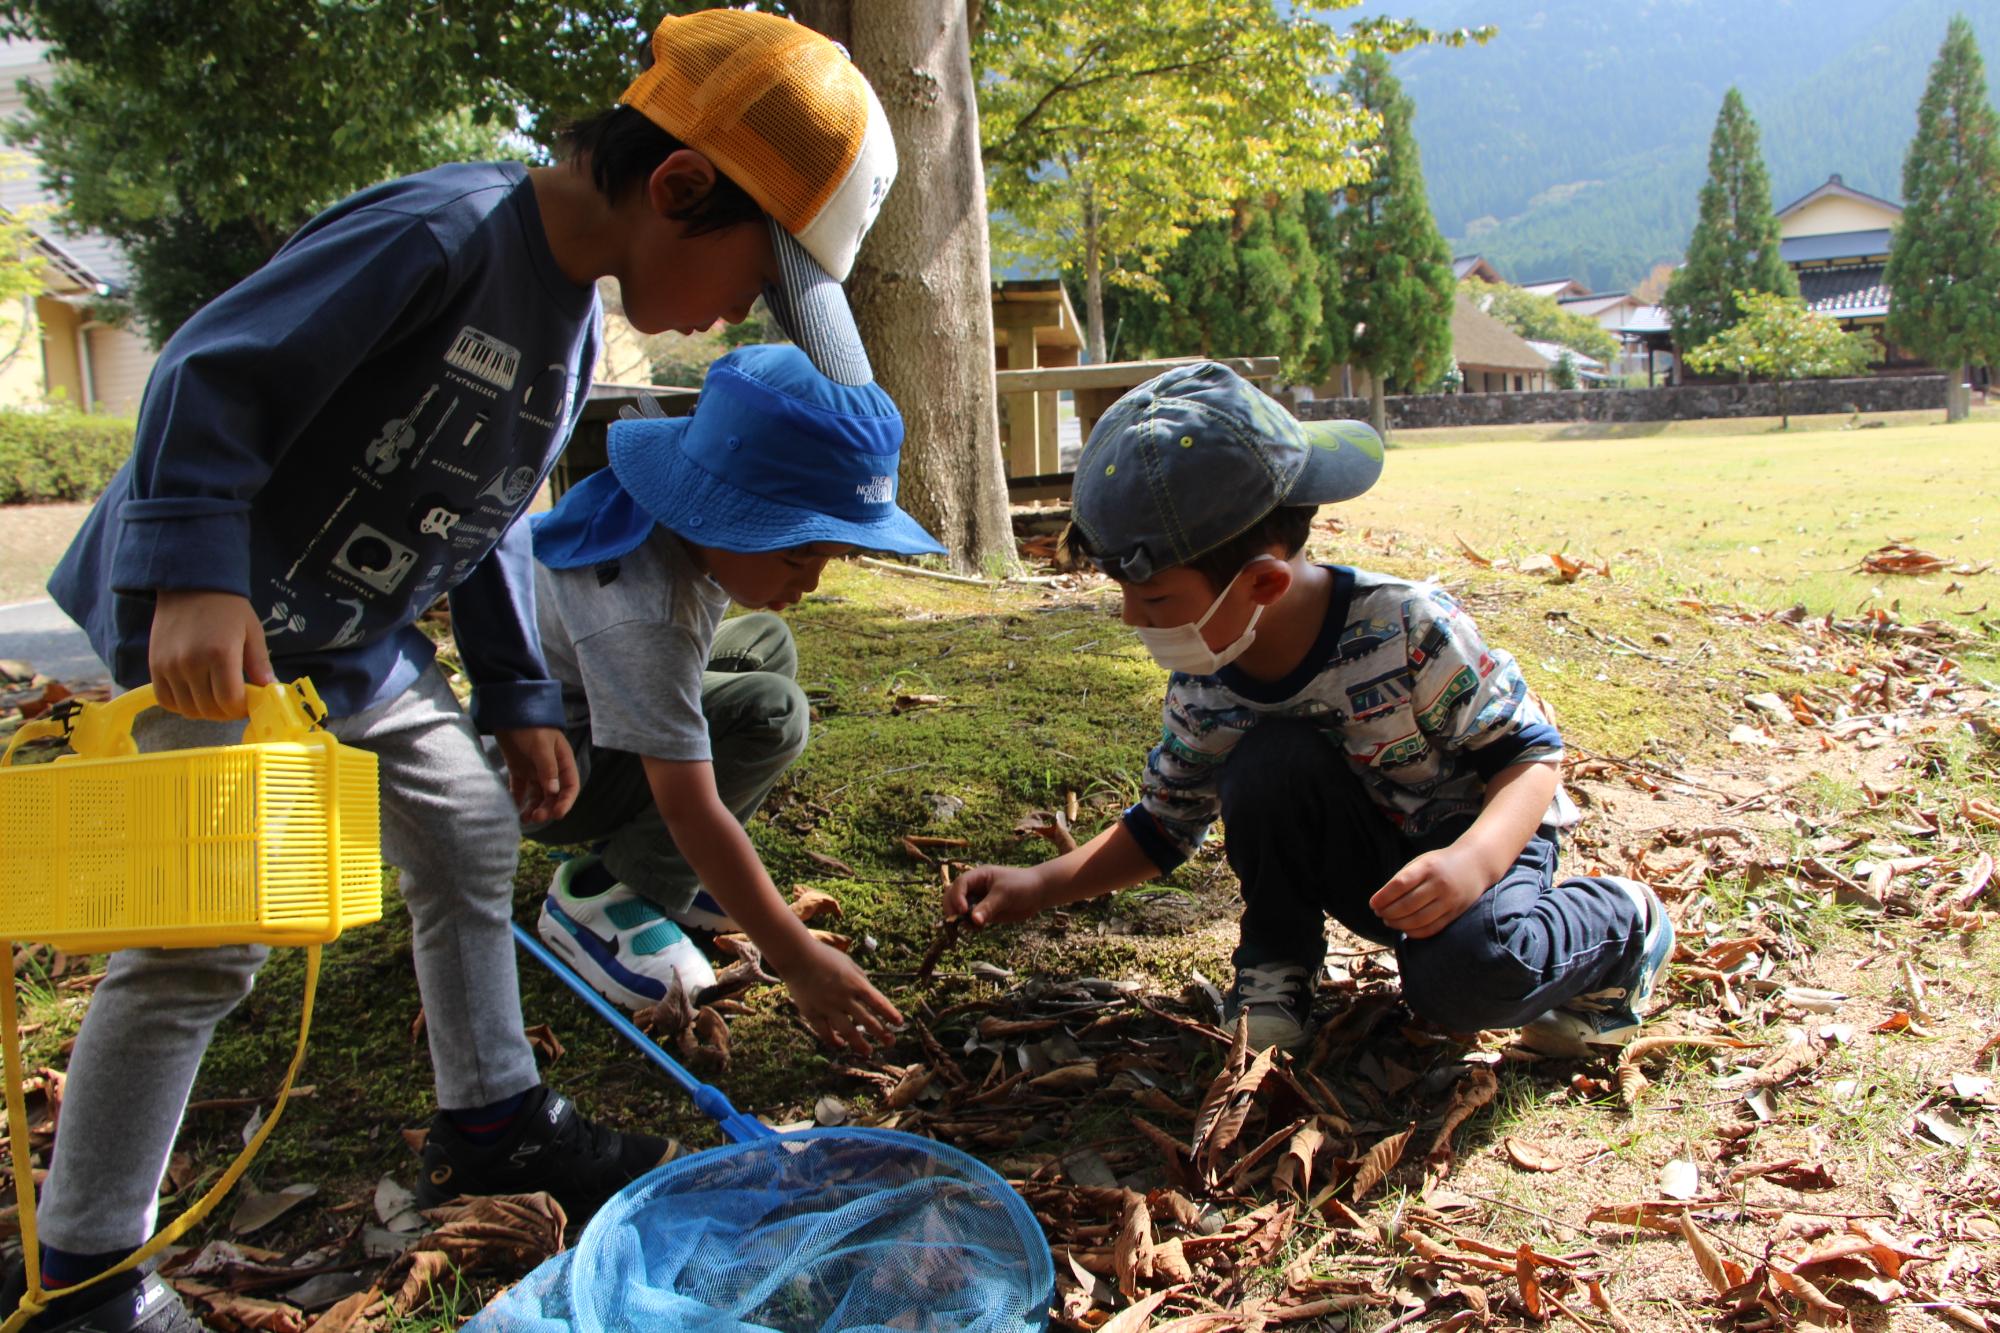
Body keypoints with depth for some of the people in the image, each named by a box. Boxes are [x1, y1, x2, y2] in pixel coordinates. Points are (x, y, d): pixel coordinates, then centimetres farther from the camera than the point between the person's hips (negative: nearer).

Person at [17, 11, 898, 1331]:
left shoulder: (576, 317, 4)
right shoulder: (440, 235, -25)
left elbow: (488, 518, 12)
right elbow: (212, 374, -25)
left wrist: (519, 700, 13)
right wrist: (195, 580, -32)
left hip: (355, 637, 9)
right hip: (210, 629, -9)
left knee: (473, 835, 14)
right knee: (204, 934, -7)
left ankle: (492, 1120, 31)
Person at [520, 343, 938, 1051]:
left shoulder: (688, 524, -10)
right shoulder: (644, 614, -37)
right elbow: (692, 809, -36)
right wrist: (798, 960, -35)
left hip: (588, 707, 10)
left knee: (766, 645, 10)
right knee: (768, 715, -26)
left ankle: (664, 870, 4)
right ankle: (600, 897, -11)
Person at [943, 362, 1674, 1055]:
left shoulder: (1408, 628, -27)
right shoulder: (1201, 689, -13)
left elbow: (1530, 751, -20)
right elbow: (1164, 824, 1)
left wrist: (1473, 861, -40)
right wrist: (1041, 885, -11)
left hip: (1484, 830, -3)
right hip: (1362, 863, 4)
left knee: (1466, 976, -34)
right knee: (1268, 761, -28)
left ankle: (1618, 924, -1)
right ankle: (1274, 967, -5)